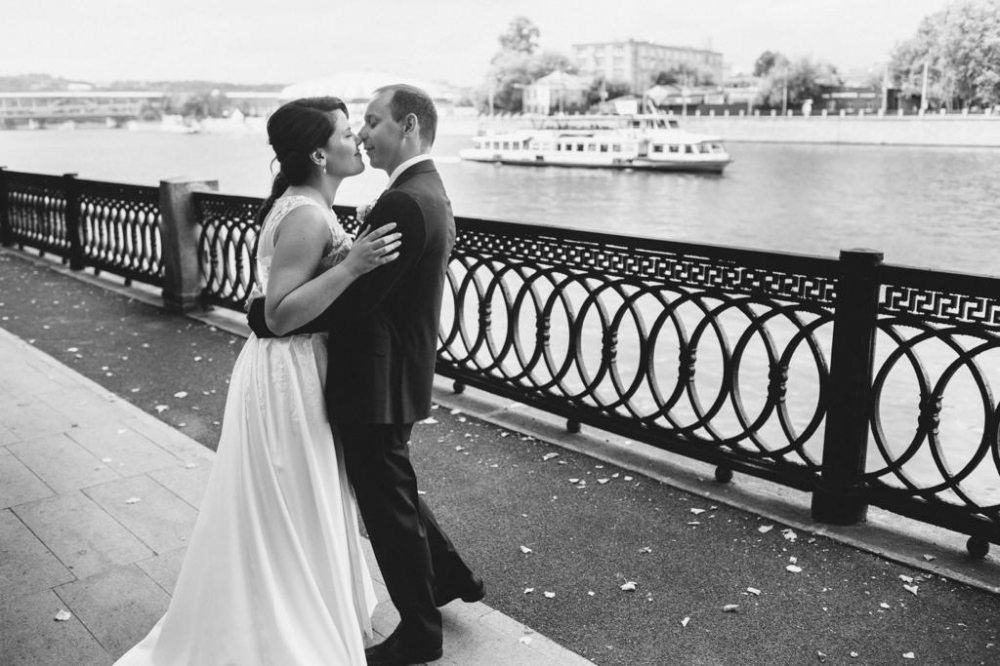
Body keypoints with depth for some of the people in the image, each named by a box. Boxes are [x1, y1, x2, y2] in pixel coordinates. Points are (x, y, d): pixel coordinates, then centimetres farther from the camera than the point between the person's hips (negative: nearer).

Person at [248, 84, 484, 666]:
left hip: (379, 385, -10)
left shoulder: (404, 202, -23)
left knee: (389, 507, 7)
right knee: (394, 491, 26)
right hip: (400, 373, 10)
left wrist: (262, 313, -16)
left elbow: (349, 303, -26)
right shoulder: (431, 194, 11)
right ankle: (452, 576, 42)